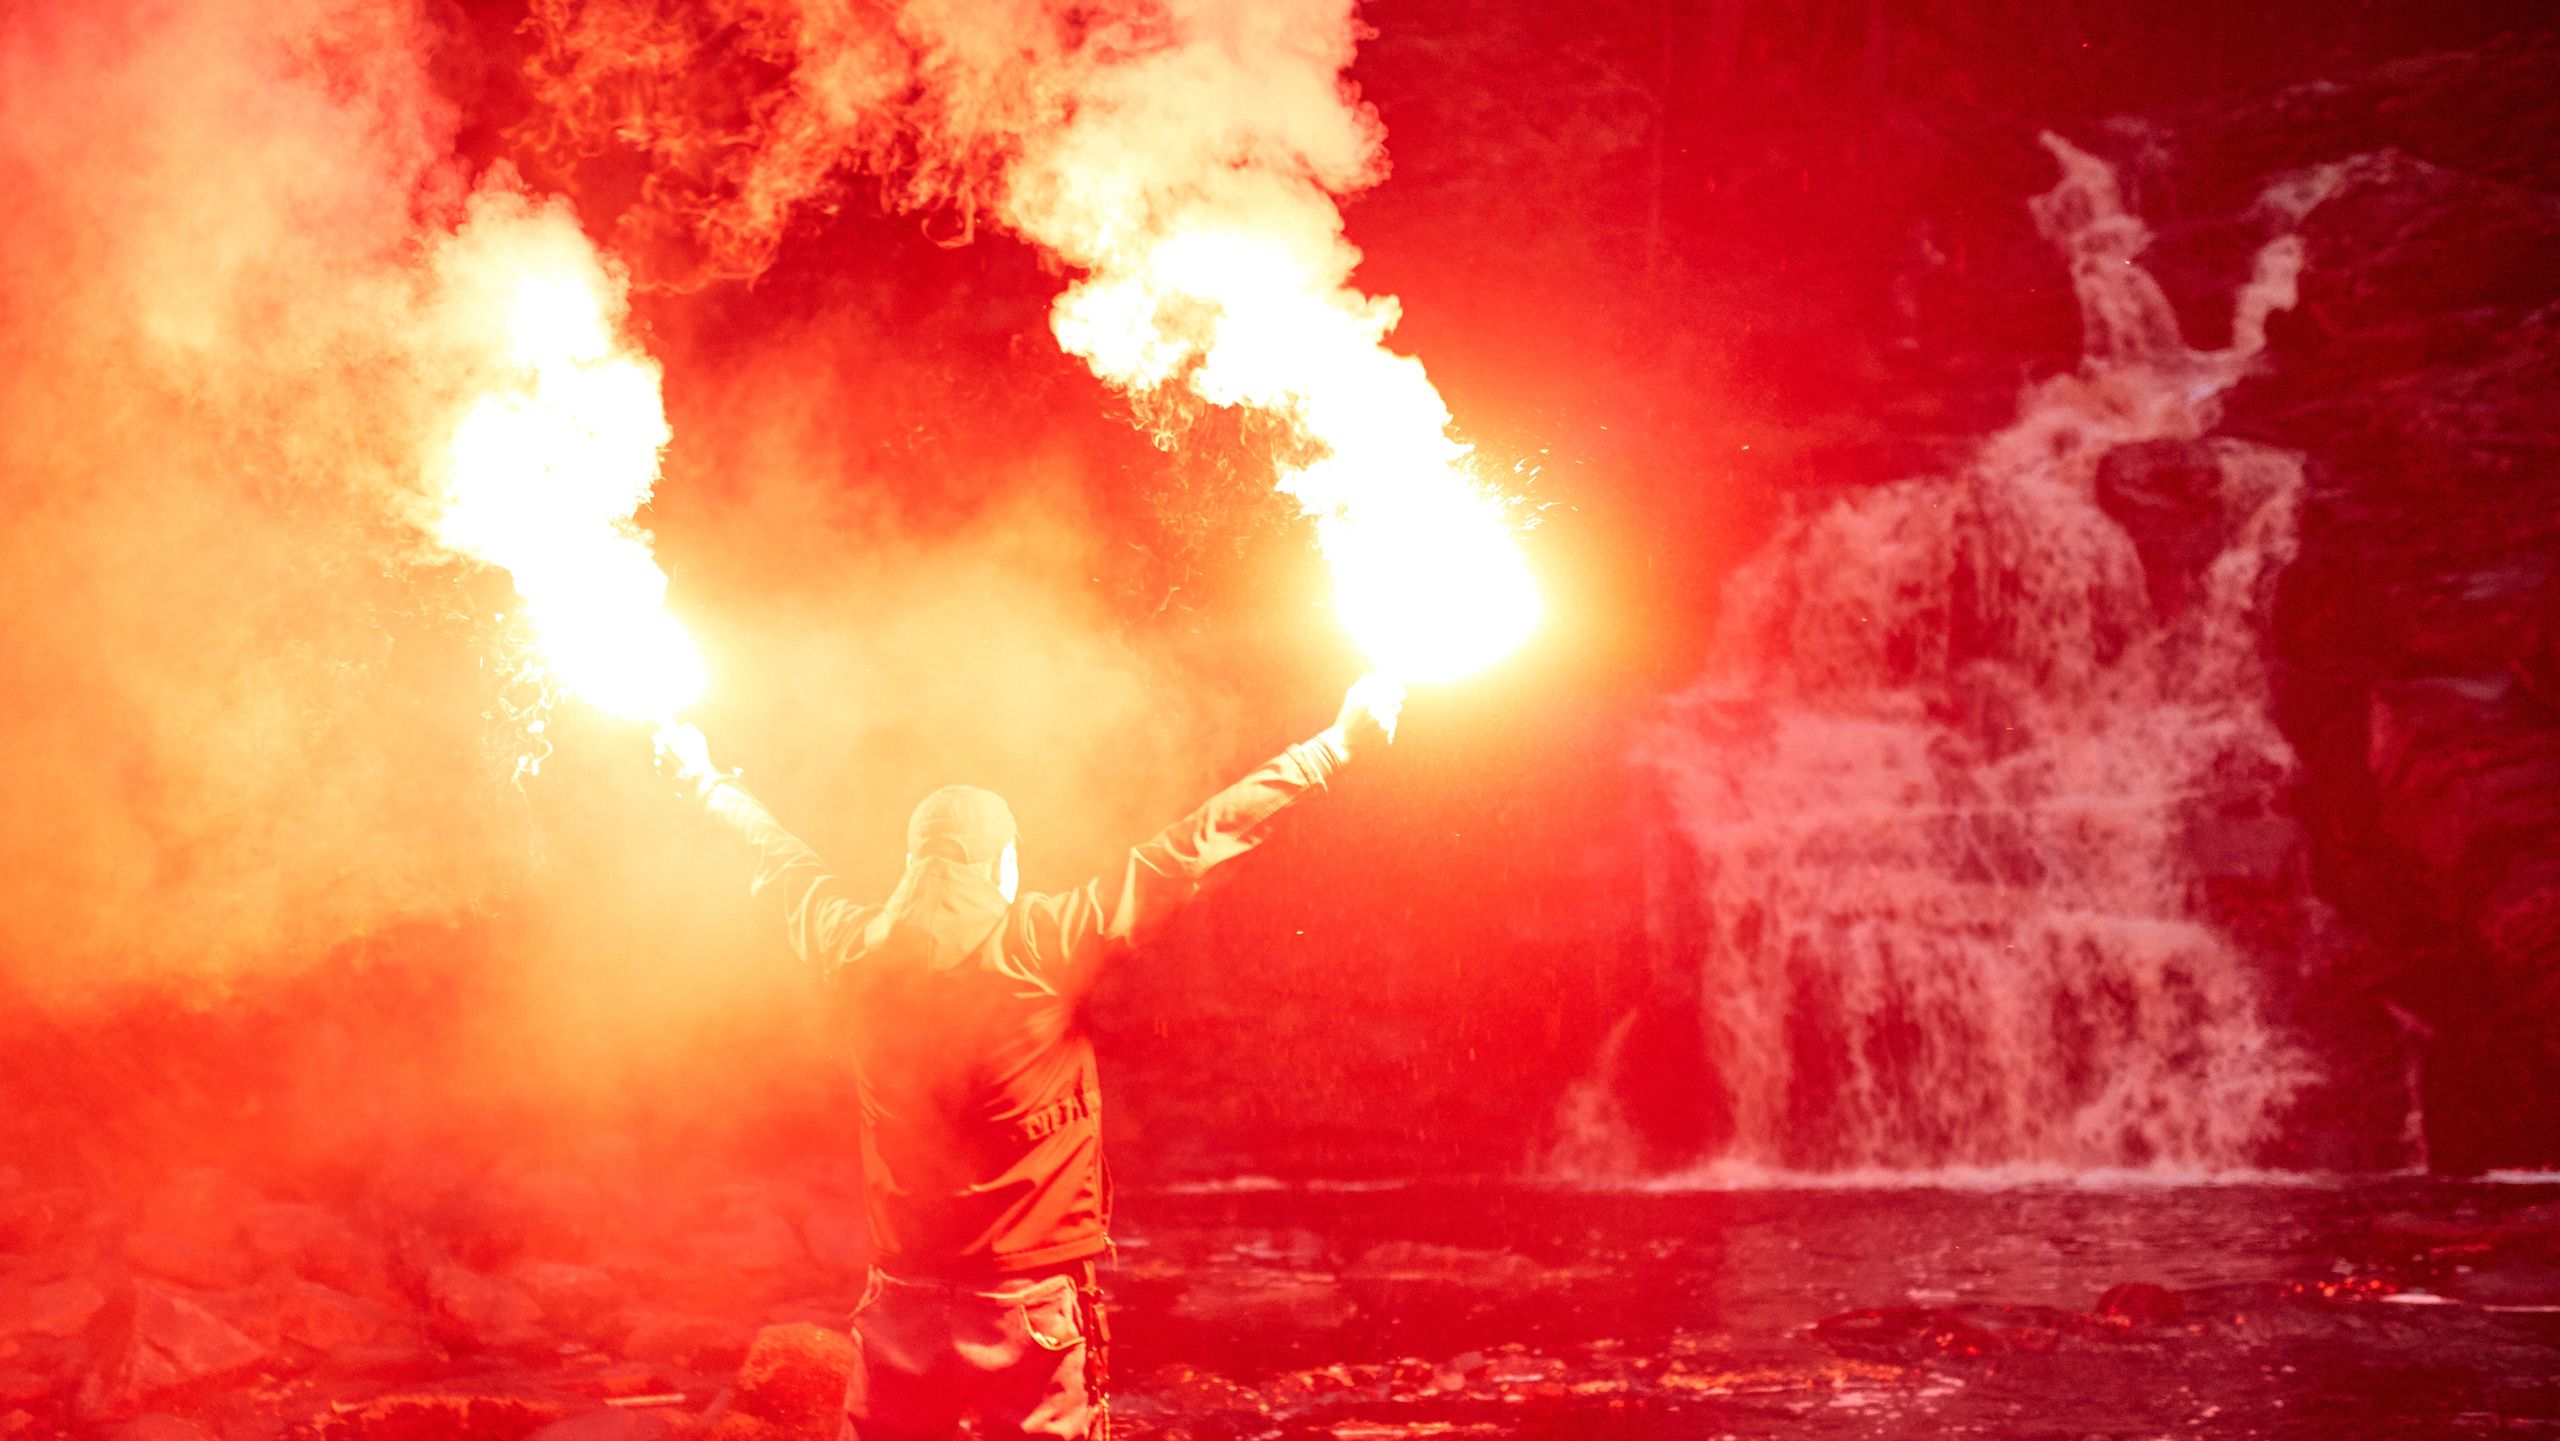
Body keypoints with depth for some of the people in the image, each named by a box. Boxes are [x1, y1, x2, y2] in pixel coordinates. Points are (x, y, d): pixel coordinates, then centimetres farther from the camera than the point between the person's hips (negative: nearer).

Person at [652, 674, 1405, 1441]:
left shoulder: (861, 950, 0)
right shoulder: (1044, 945, -10)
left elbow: (785, 864, 20)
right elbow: (1192, 846, -7)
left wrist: (713, 786, 41)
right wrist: (1336, 745, 0)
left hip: (904, 1302, 4)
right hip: (1032, 1310, -4)